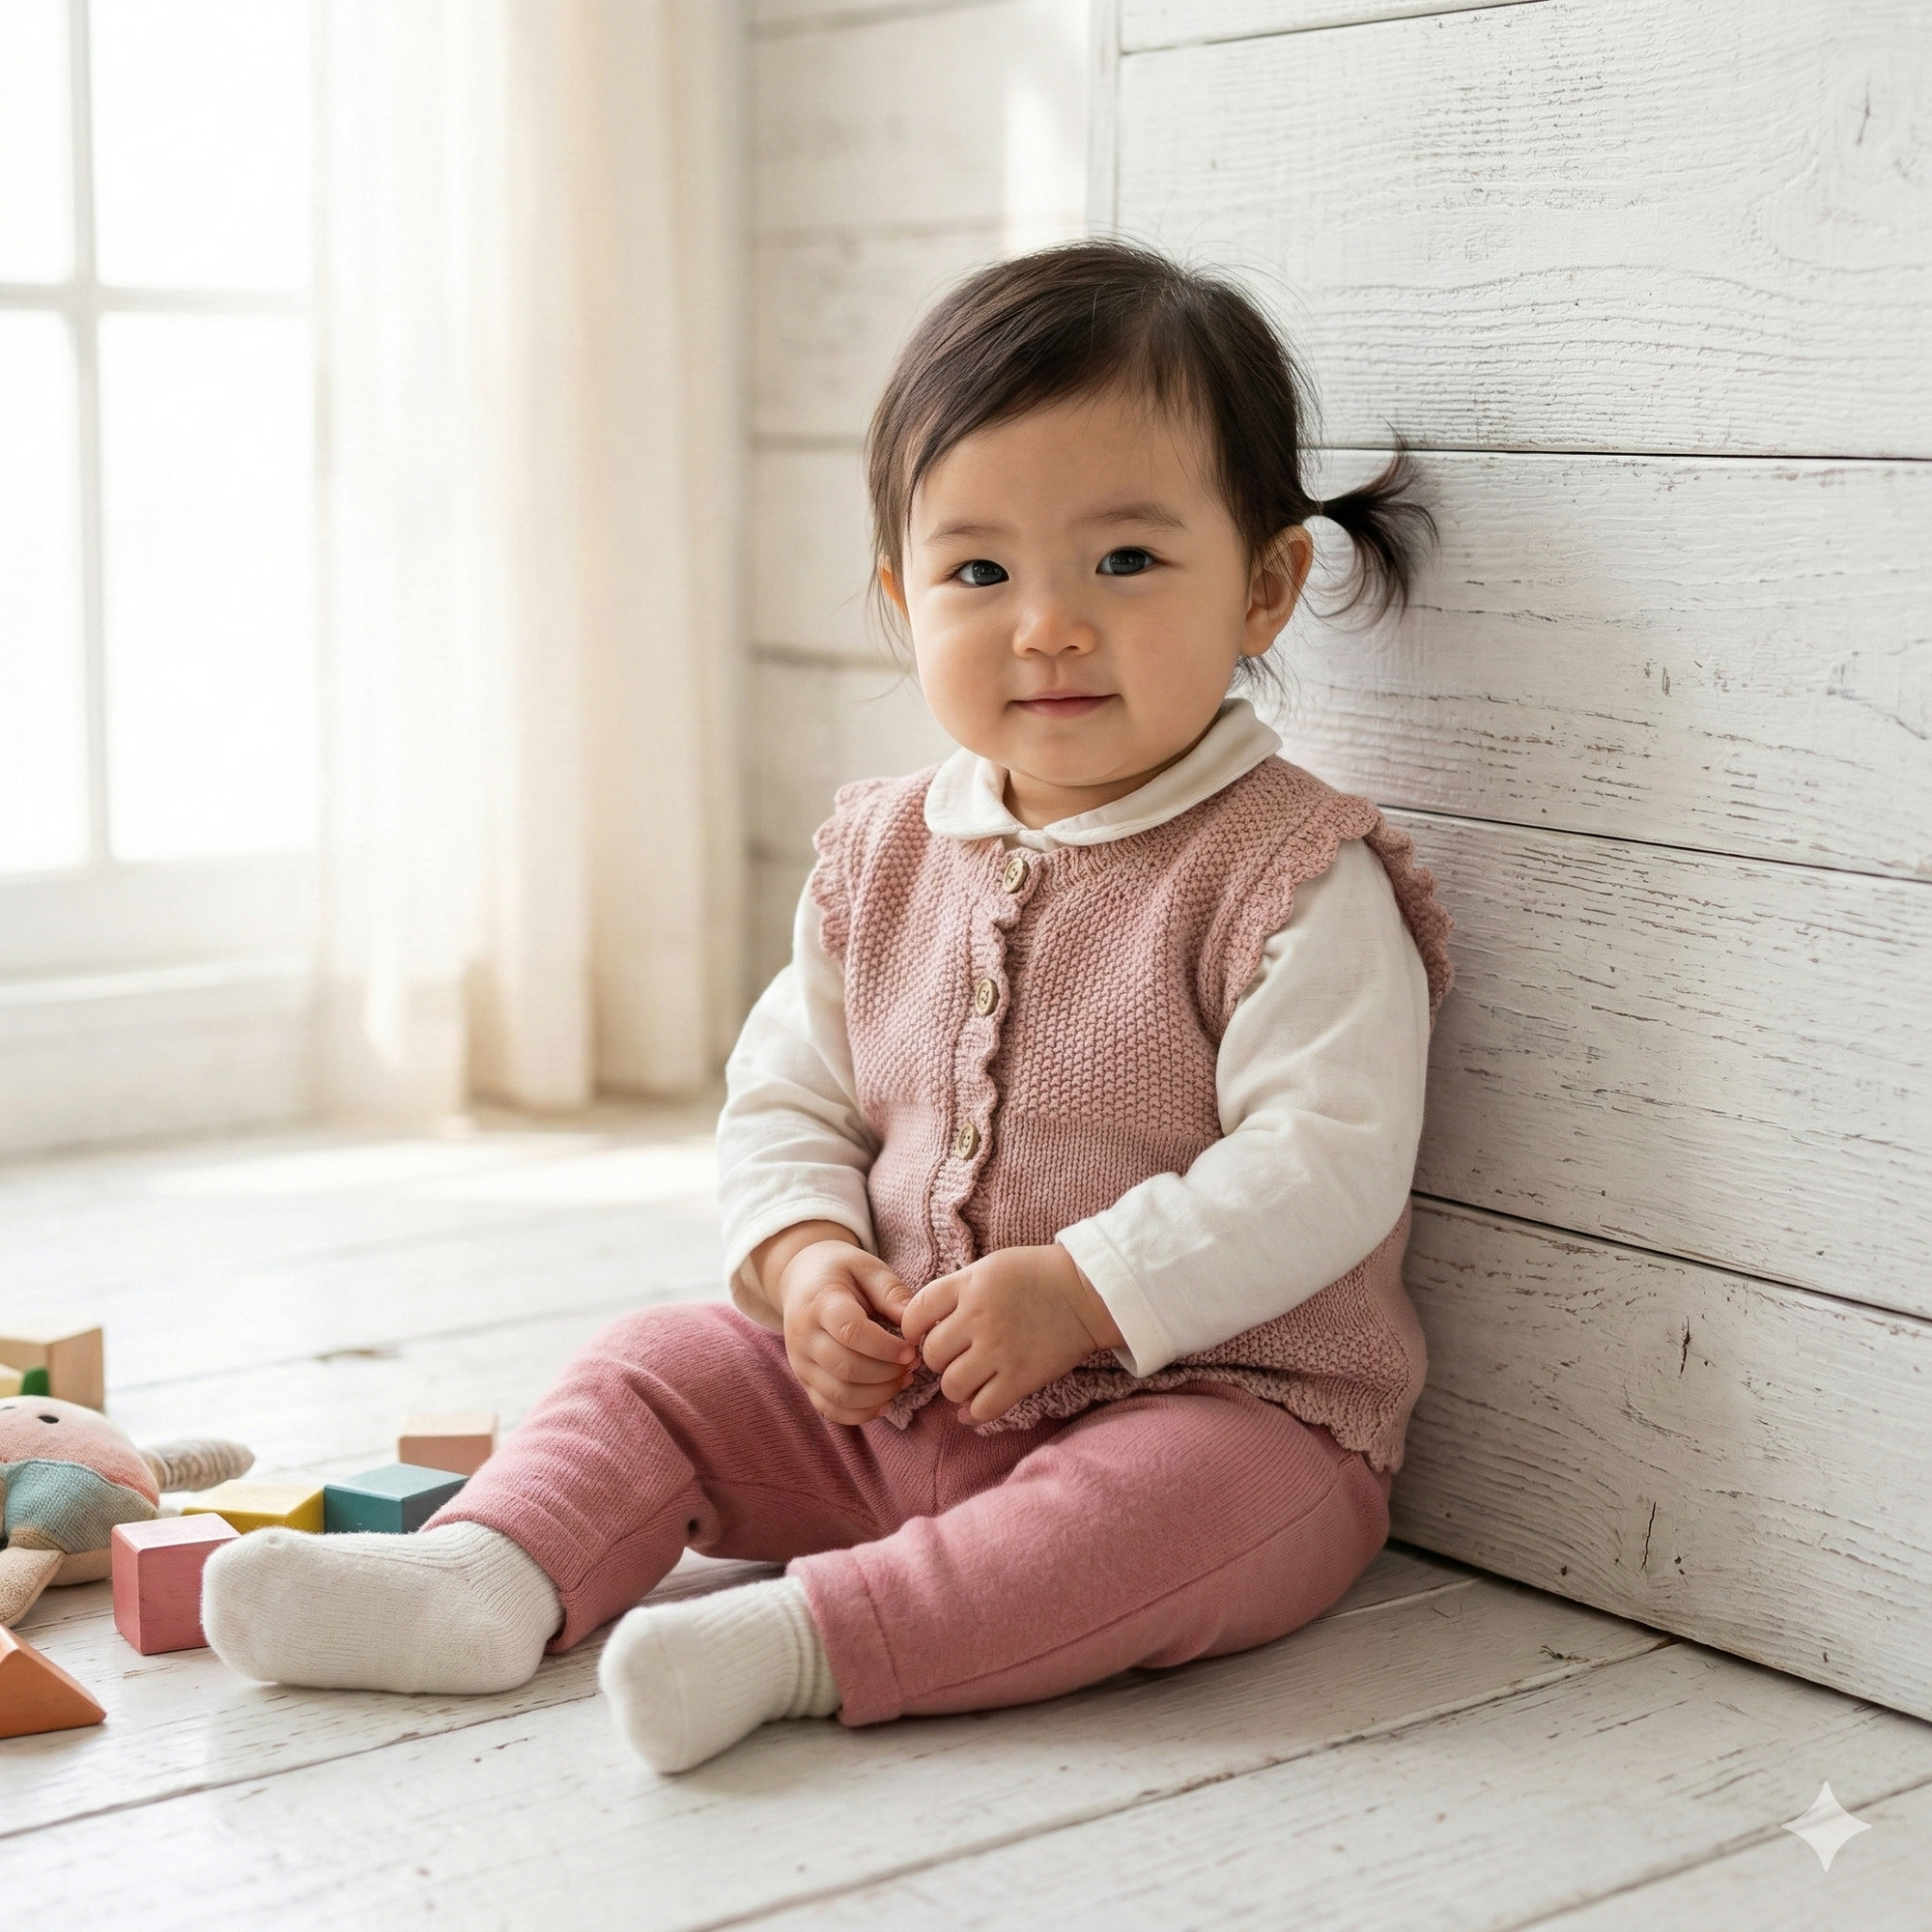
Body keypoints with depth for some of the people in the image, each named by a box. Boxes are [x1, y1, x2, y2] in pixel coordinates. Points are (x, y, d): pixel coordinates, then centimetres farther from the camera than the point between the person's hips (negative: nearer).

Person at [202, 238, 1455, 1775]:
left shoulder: (1298, 879, -13)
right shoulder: (884, 856, 6)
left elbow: (1322, 1166, -21)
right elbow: (788, 1098, 11)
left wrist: (1080, 1291, -27)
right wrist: (807, 1258, -9)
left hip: (1224, 1402, -6)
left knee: (1173, 1499, -36)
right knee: (660, 1365, 0)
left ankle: (805, 1636, -42)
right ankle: (489, 1576, -17)